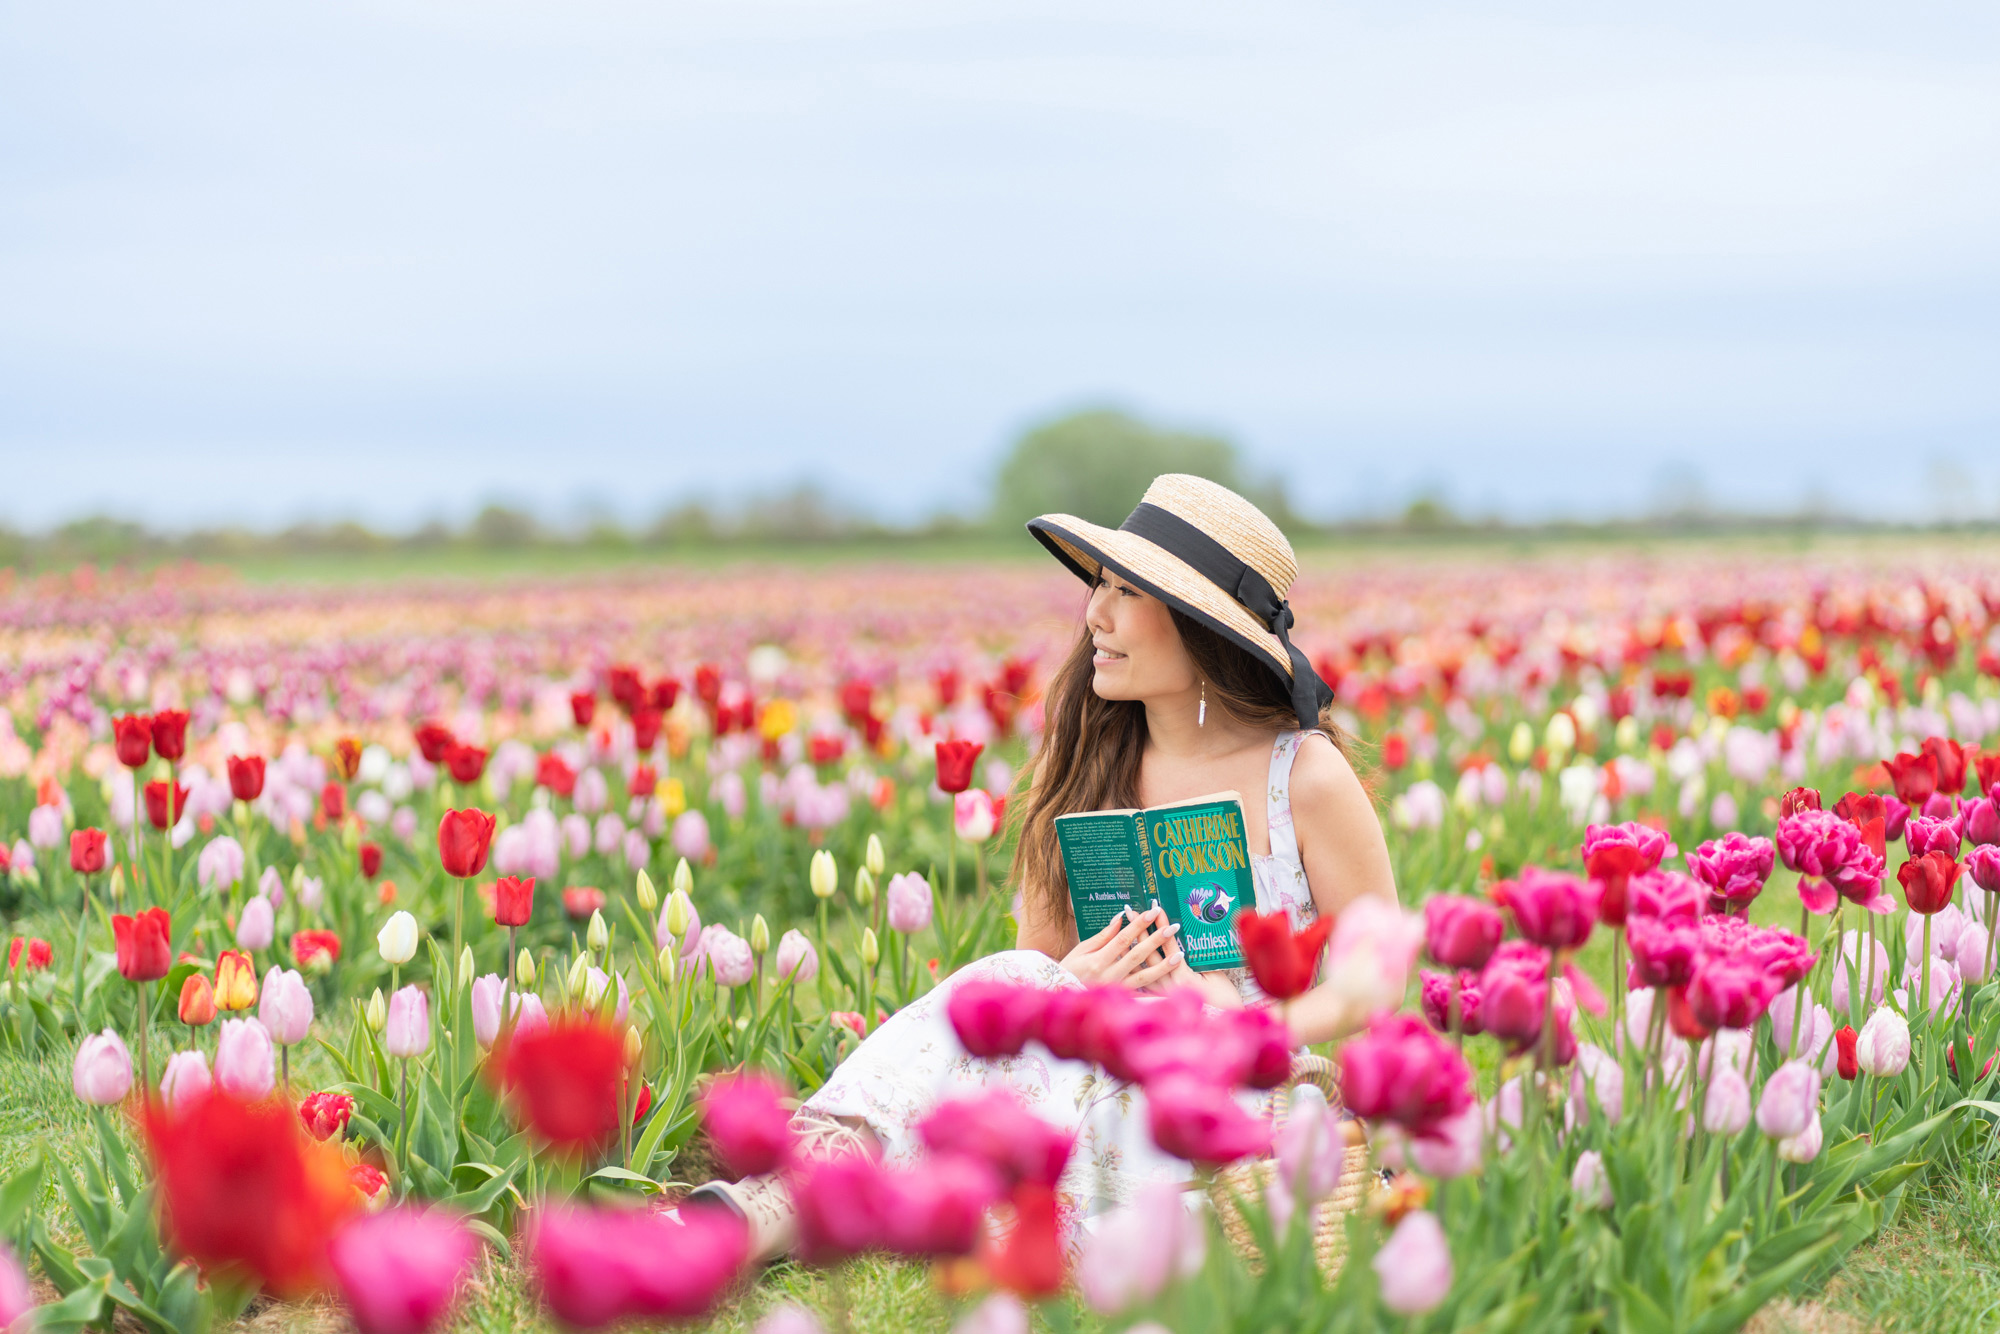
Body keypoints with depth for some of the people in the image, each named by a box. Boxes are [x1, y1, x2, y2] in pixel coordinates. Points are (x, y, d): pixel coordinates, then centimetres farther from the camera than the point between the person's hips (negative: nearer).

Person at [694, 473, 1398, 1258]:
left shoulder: (1307, 775, -7)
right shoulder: (1086, 759, 5)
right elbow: (1039, 960, 9)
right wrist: (1072, 988, -16)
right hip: (1108, 1081, 4)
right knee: (1011, 987, -28)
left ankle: (778, 1210, -43)